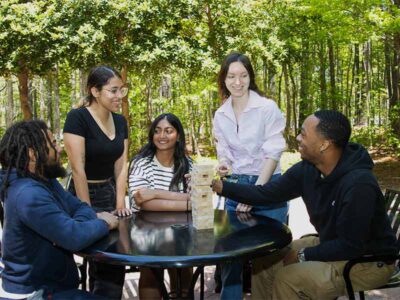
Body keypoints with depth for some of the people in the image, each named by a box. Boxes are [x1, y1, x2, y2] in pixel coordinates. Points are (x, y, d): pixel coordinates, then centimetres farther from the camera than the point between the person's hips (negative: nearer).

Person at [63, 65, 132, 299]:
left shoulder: (120, 121, 4)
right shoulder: (77, 118, -17)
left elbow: (121, 166, 5)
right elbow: (78, 169, -20)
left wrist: (120, 204, -3)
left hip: (110, 193, 7)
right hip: (84, 196, -7)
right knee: (109, 264, -5)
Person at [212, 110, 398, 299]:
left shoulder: (358, 184, -32)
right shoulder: (306, 170, -9)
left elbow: (351, 245, -28)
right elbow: (266, 193, -2)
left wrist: (304, 255, -19)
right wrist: (221, 186, -9)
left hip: (370, 261, -8)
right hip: (333, 244, 8)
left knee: (288, 278, -22)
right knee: (264, 261, 4)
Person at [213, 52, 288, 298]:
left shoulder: (267, 107, -10)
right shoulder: (220, 115, 5)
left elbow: (273, 154, -13)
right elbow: (224, 151, 12)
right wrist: (223, 165, -12)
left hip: (267, 186, -4)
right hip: (236, 187, 4)